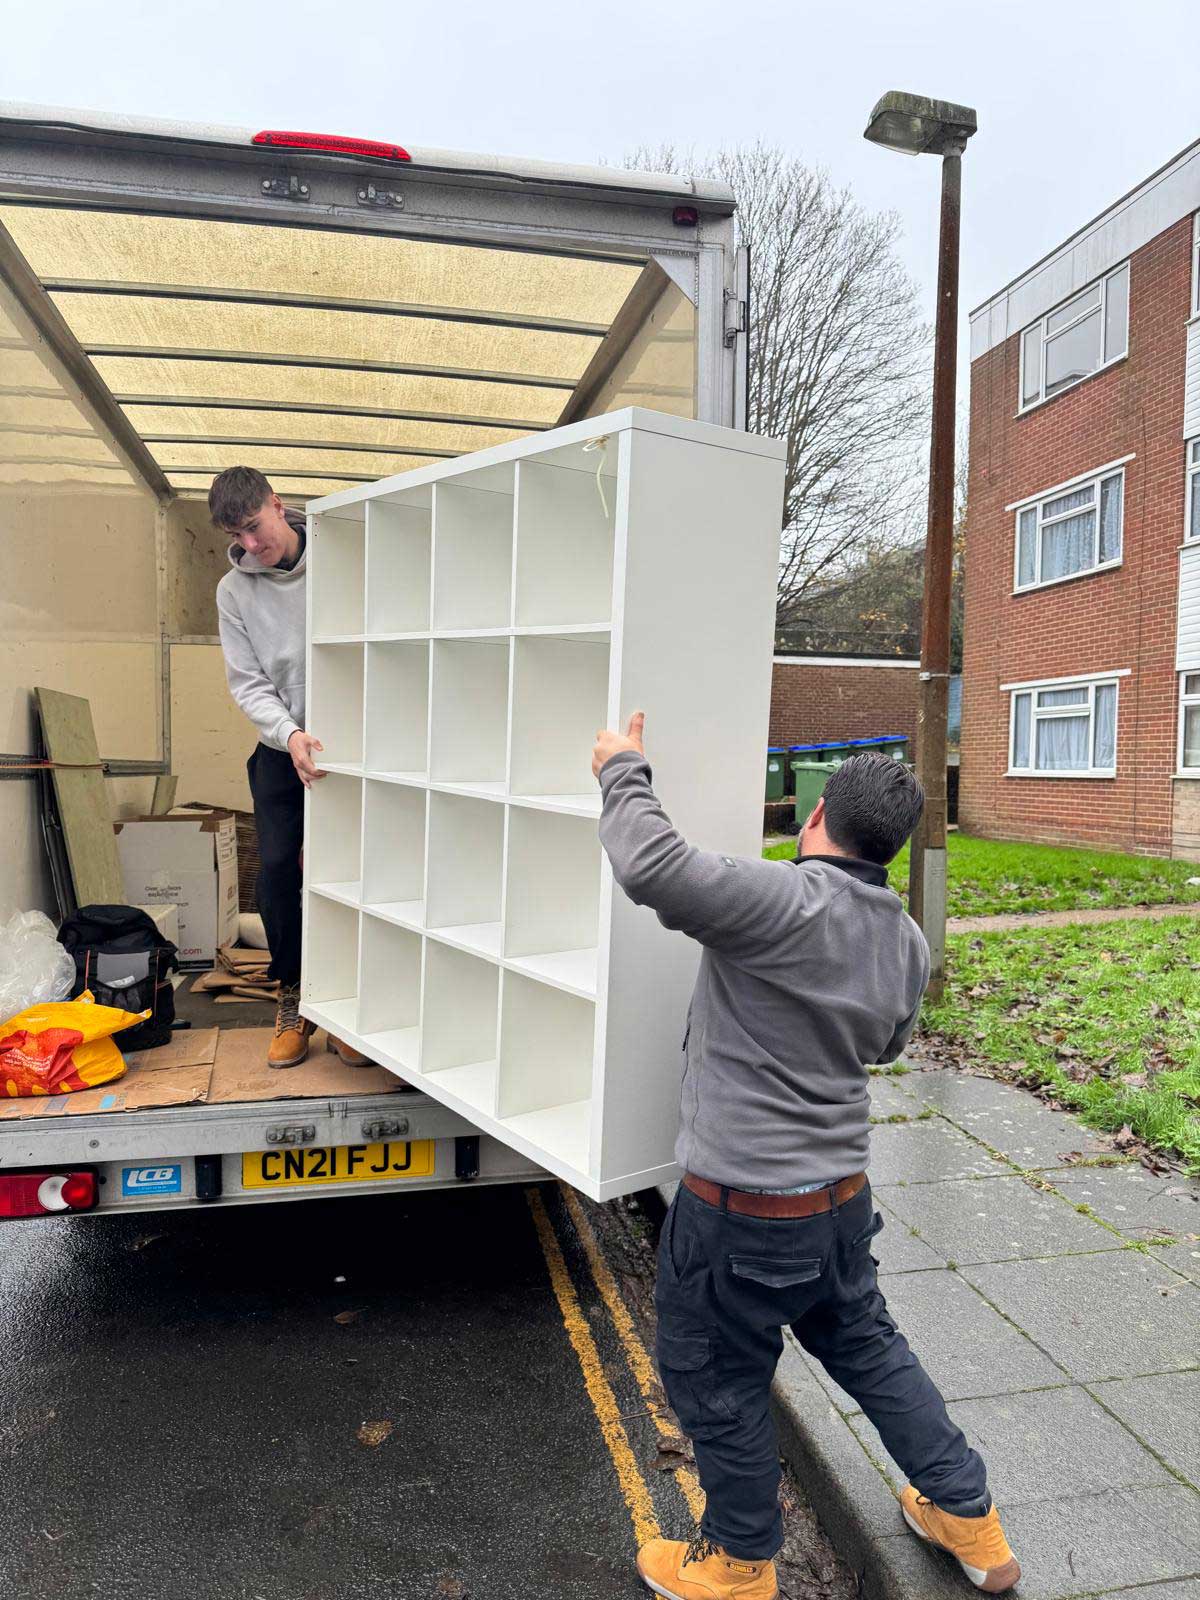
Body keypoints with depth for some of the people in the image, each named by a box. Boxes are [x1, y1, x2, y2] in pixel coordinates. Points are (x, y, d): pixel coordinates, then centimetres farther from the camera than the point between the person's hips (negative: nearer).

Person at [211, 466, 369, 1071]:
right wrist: (290, 734, -22)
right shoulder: (234, 590, 0)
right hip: (281, 751, 2)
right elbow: (248, 683, -3)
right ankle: (293, 1000, 14)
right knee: (277, 871, -3)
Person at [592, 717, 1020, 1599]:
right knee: (866, 1346, 29)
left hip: (743, 1209, -7)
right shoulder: (908, 943, 1)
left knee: (717, 1381, 17)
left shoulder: (784, 902, -25)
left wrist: (624, 773, -20)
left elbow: (652, 867, -37)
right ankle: (967, 1517, 45)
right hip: (843, 1195, 7)